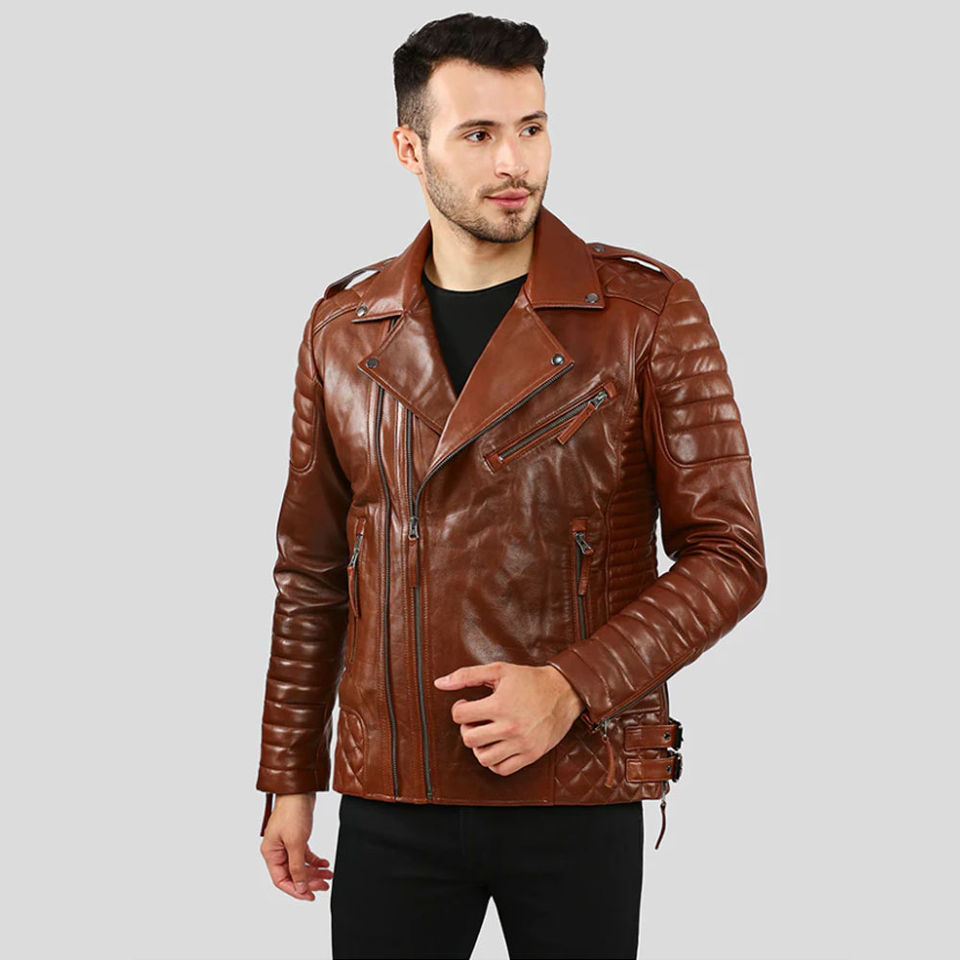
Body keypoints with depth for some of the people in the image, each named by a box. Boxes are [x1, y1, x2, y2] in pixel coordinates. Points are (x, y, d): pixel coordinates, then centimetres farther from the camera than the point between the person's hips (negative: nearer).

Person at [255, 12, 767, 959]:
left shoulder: (648, 312, -5)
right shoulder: (344, 329, 5)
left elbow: (727, 555, -5)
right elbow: (311, 571, 12)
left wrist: (572, 688, -16)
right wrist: (289, 778, 11)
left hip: (578, 792, -2)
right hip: (390, 800, 2)